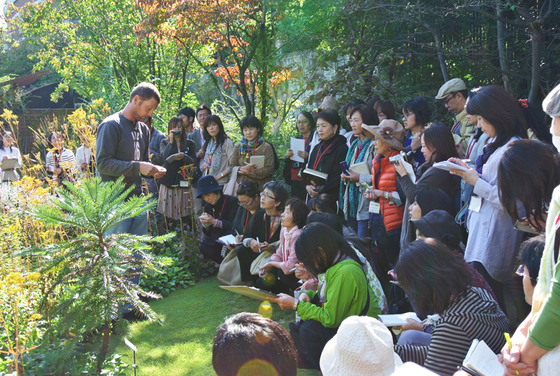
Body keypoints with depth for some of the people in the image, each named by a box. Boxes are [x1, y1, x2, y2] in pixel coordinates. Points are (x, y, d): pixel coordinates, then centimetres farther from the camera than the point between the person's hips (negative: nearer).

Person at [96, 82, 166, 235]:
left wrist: (153, 169, 2)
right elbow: (103, 164, -17)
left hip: (138, 199, 8)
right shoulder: (111, 126, -9)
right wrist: (137, 167, -20)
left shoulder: (143, 129, 16)